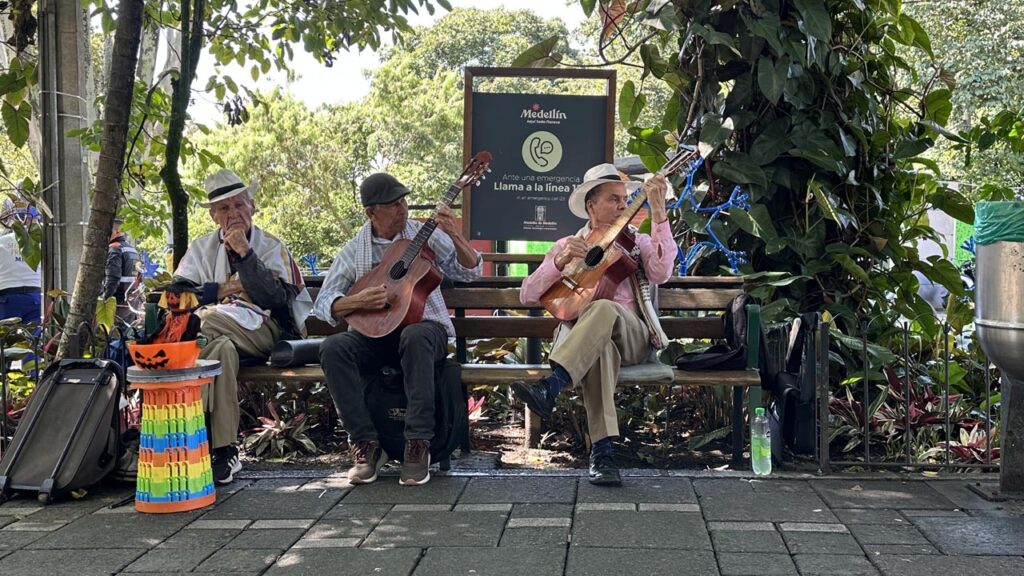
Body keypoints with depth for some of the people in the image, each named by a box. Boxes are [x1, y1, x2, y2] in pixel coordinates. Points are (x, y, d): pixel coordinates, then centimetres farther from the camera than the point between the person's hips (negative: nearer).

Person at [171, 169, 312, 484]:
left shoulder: (272, 247, 13)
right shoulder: (202, 247, 22)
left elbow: (276, 298, -6)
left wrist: (244, 252, -9)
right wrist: (220, 290, -4)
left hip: (263, 331, -2)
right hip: (221, 336, 2)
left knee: (207, 320, -32)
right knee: (223, 348, -36)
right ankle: (224, 452, -39)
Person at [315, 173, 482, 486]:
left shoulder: (426, 235, 5)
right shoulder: (354, 250, 6)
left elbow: (470, 272, 0)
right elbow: (323, 303, 2)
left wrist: (455, 236, -17)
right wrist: (357, 301, -17)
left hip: (425, 325, -2)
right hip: (374, 333, 2)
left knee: (415, 337, -39)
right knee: (332, 348, -28)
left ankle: (418, 445, -33)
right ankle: (366, 444, -22)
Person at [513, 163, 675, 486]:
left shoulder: (639, 242, 21)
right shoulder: (566, 246, 22)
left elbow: (660, 273, -5)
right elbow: (528, 296, 12)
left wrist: (658, 213, -11)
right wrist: (560, 262, -4)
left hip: (634, 337, 0)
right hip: (579, 334, 0)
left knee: (604, 309, -35)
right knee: (599, 345, -38)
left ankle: (549, 388, -51)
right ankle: (602, 451, -47)